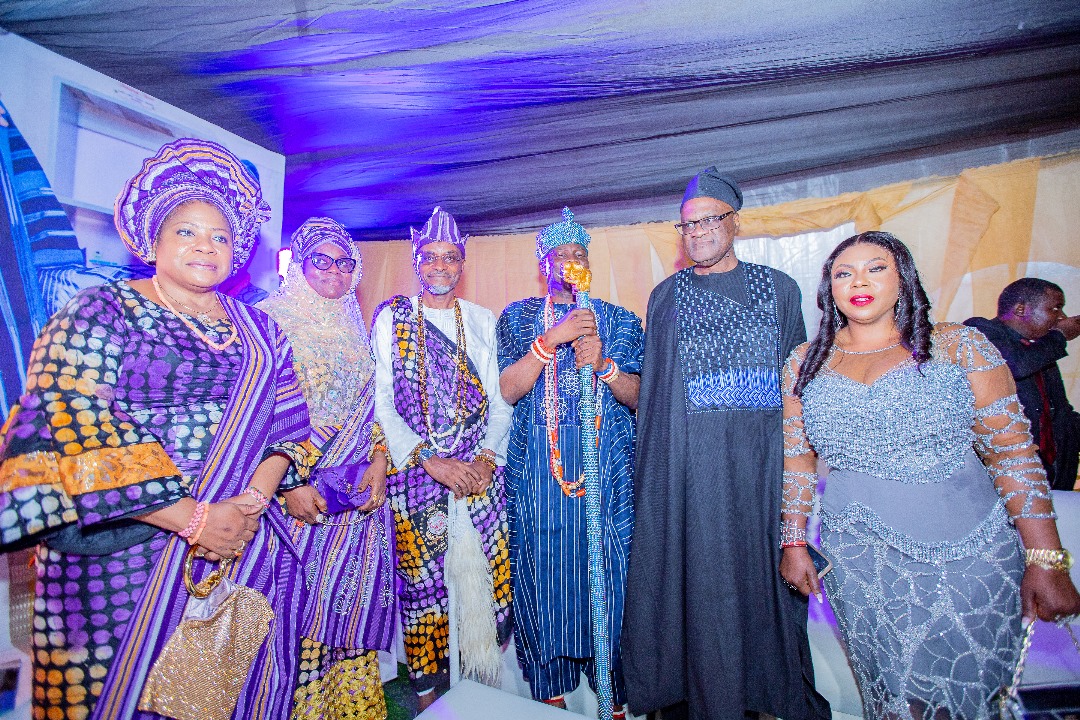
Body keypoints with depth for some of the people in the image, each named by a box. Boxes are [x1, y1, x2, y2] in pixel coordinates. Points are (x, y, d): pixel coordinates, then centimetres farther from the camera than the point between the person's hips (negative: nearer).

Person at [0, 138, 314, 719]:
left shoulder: (257, 329, 10)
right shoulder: (100, 313, -3)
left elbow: (287, 420, 5)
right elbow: (65, 428, -14)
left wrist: (252, 501, -13)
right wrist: (192, 517, -19)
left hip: (244, 544, 4)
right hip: (122, 553, -3)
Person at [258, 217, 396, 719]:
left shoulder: (353, 328, 14)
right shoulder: (269, 320, -2)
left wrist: (379, 461, -1)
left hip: (360, 490, 5)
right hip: (297, 490, -4)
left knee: (352, 598, 11)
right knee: (298, 604, 3)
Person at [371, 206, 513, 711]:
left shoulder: (483, 321, 10)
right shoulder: (392, 318, 3)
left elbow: (501, 399, 7)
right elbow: (380, 403, -4)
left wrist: (489, 457, -8)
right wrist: (431, 460, -13)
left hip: (480, 470, 2)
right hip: (415, 472, -2)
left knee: (486, 572, 4)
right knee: (424, 575, 3)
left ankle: (483, 679, 24)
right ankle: (428, 683, 23)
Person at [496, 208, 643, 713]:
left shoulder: (619, 320, 11)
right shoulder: (519, 317, 9)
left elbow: (639, 397, 4)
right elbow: (509, 389, -4)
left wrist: (603, 364, -14)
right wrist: (552, 338, -15)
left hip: (608, 468, 1)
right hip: (538, 471, 0)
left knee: (609, 574, 2)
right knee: (543, 572, 4)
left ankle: (615, 698, 20)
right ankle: (550, 691, 24)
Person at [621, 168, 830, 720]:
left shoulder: (779, 288, 9)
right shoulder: (666, 297, 8)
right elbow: (652, 387, 7)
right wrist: (650, 464, 2)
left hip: (764, 460, 1)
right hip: (690, 464, 0)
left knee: (765, 569, 7)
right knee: (702, 578, 2)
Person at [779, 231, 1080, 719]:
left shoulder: (958, 346, -1)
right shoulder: (806, 362, 4)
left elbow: (1014, 452, -3)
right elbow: (796, 460, 8)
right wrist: (794, 543, 6)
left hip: (968, 556, -1)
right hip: (860, 564, 1)